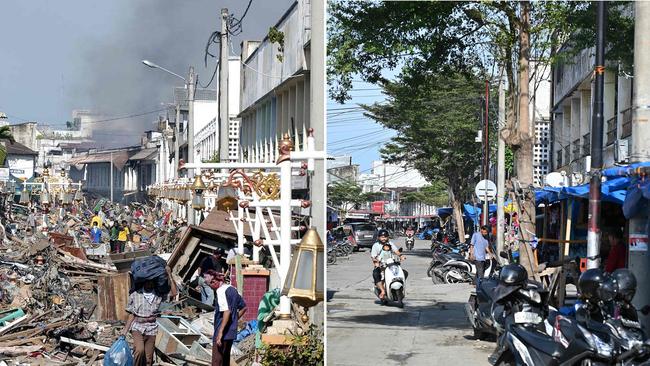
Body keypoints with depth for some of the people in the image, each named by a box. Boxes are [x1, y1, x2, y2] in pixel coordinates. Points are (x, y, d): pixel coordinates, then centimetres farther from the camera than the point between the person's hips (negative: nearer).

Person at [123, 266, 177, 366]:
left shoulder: (159, 295, 5)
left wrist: (169, 275, -11)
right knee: (139, 350, -27)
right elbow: (131, 315, 8)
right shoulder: (135, 295, 4)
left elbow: (173, 293, -11)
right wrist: (125, 331, 3)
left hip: (152, 329, 1)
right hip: (138, 327, -1)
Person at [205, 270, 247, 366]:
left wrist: (220, 332, -24)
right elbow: (243, 307, 21)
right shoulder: (232, 289, 12)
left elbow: (227, 311, -24)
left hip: (223, 333, -9)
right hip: (232, 332, 9)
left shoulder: (221, 291, -14)